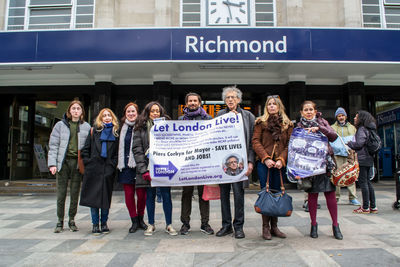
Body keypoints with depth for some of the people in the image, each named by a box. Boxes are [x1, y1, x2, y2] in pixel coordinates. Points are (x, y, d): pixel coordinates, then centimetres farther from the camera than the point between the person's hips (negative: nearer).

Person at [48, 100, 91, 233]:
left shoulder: (86, 127, 8)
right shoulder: (60, 125, 6)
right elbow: (53, 145, 3)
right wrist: (52, 163, -6)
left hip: (78, 162, 0)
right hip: (63, 162, 0)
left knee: (75, 193, 6)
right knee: (61, 193, 3)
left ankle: (72, 220, 19)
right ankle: (60, 221, 15)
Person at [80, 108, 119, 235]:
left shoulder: (116, 133, 8)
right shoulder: (94, 131, 9)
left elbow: (118, 152, 6)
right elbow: (85, 150, 8)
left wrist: (113, 165, -4)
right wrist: (88, 163, -2)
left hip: (108, 170, 0)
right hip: (94, 170, 0)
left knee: (106, 197, 5)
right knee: (93, 196, 2)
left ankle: (104, 223, 20)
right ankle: (95, 224, 13)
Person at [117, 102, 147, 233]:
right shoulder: (122, 128, 11)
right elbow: (119, 147, 17)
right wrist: (119, 163, 10)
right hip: (125, 165, 3)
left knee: (141, 194, 1)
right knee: (128, 194, 4)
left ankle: (140, 219, 22)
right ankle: (134, 221, 17)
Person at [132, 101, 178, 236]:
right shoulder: (141, 128, 5)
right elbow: (137, 150, -1)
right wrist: (143, 169, -10)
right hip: (148, 167, 0)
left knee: (166, 195, 2)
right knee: (150, 196, 7)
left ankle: (169, 225, 13)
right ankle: (151, 225, 20)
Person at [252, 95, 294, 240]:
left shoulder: (287, 124, 10)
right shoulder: (261, 122, 3)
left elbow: (290, 144, 5)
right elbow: (255, 141, -3)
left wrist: (281, 159, -9)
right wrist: (266, 158, -13)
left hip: (280, 164, 3)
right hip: (264, 163, -2)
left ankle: (274, 226, 17)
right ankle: (265, 227, 8)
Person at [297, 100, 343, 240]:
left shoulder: (322, 122, 11)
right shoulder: (299, 126, 8)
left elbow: (333, 136, -4)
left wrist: (319, 128, -16)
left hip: (325, 161, 1)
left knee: (330, 193, 0)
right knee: (312, 194, 4)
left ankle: (335, 225, 12)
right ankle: (313, 225, 16)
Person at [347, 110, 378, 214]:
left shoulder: (361, 129, -12)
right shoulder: (368, 129, 16)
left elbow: (359, 143, -19)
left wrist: (348, 143, -3)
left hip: (362, 159, -9)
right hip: (368, 159, 9)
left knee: (363, 182, -5)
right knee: (367, 182, 13)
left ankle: (365, 207, -1)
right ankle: (373, 206, 17)